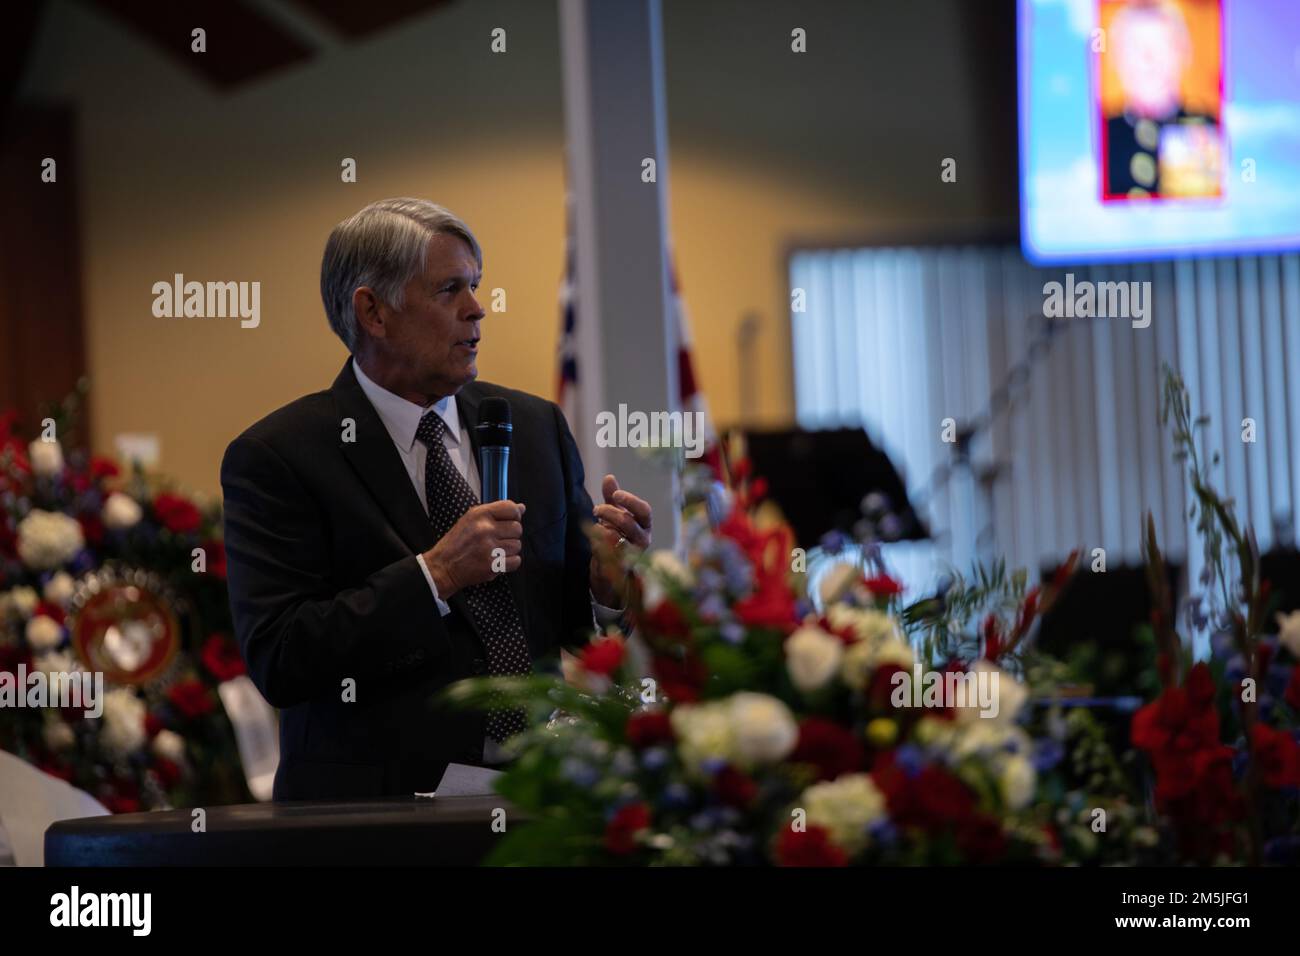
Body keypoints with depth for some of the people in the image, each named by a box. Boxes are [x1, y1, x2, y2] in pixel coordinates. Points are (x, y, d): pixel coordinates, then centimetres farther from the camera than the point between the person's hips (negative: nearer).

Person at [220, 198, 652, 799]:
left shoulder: (535, 427, 14)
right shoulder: (276, 457, -3)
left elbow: (579, 628, 18)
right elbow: (277, 662, -12)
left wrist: (608, 585, -5)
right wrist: (435, 574, -16)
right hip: (378, 800, -3)